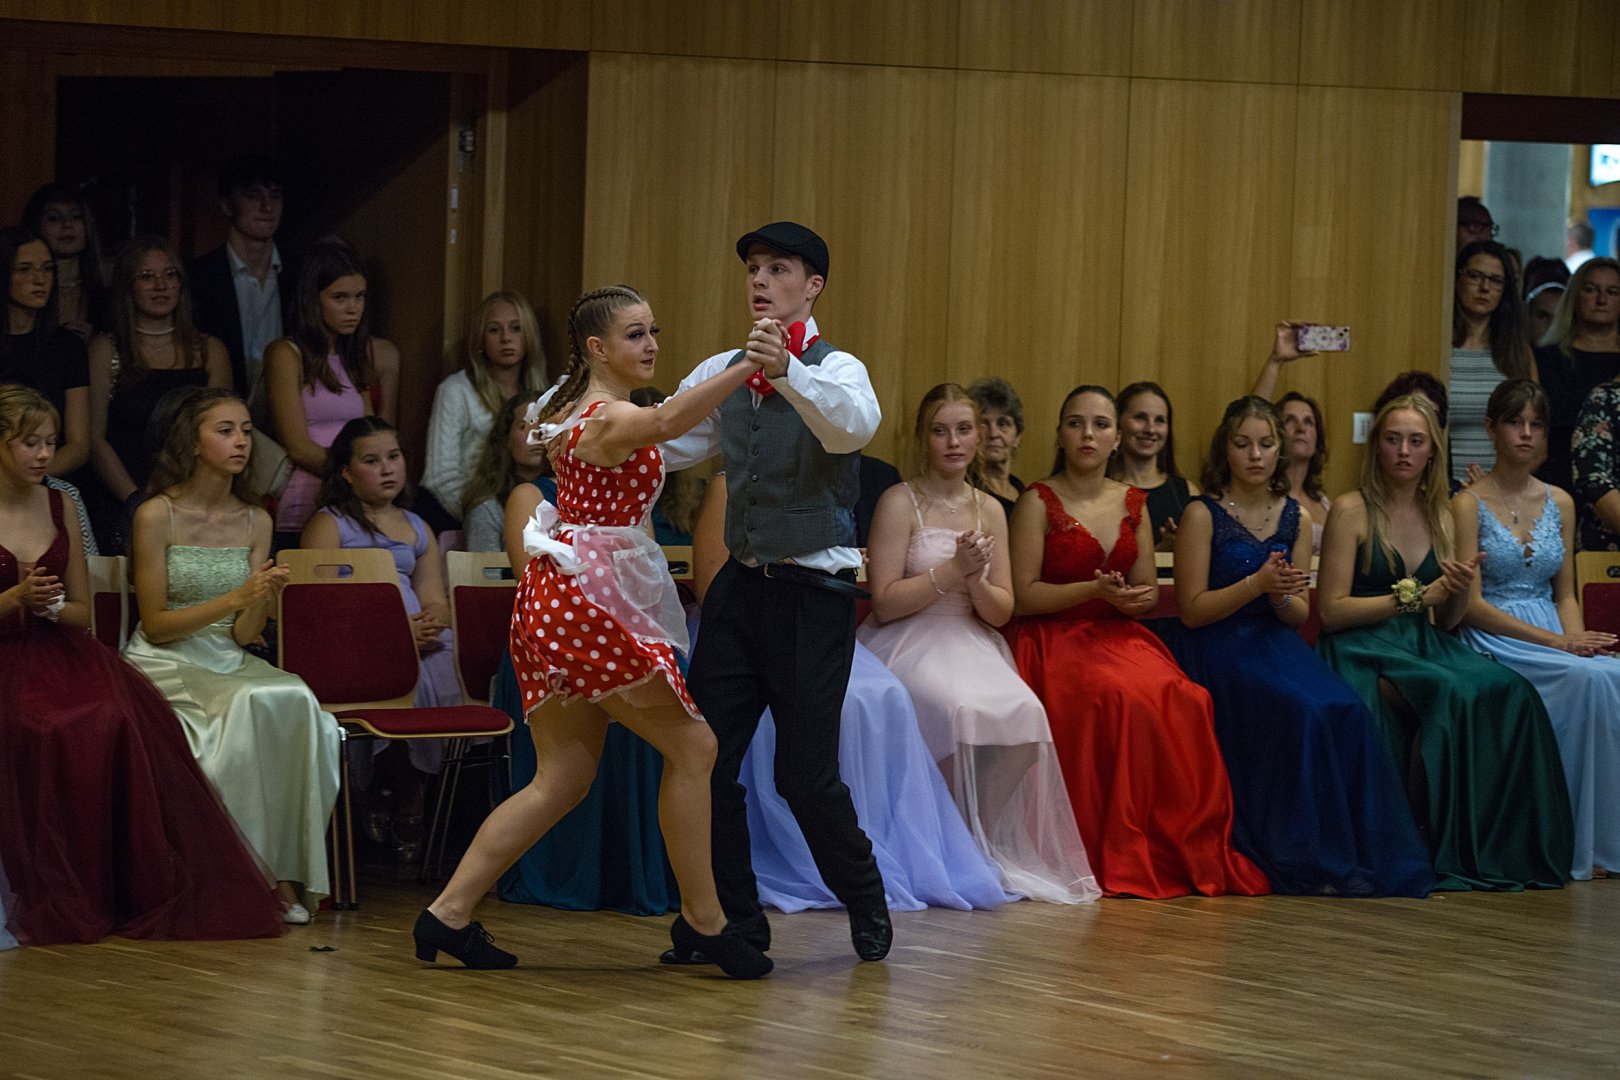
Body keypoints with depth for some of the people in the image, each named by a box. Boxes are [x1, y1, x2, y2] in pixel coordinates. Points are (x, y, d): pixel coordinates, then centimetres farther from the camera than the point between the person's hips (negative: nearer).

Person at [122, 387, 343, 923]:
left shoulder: (255, 521, 11)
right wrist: (235, 598, -17)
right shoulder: (156, 516, -4)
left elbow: (244, 635, 7)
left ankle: (285, 872, -25)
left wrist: (263, 602, -16)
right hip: (164, 665, -5)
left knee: (295, 701, -28)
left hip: (230, 663, 5)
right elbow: (155, 624, -6)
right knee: (256, 704, -33)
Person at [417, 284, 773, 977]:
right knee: (691, 745, -3)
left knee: (564, 778, 9)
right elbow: (665, 422, -40)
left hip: (556, 600, 10)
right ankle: (702, 920, 0)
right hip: (591, 601, -10)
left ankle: (448, 914, 6)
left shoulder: (569, 409, 16)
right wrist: (743, 369, -55)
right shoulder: (612, 418, -15)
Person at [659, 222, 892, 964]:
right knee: (705, 759, 0)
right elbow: (660, 443, 14)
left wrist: (787, 369, -47)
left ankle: (867, 908, 19)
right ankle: (735, 921, 14)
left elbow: (855, 425, -30)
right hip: (743, 583, 6)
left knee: (804, 774, -5)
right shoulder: (723, 374, 11)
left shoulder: (835, 370, -8)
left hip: (813, 590, -6)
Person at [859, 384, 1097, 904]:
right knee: (961, 711, -35)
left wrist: (977, 579, -11)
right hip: (907, 646, -5)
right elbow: (885, 602, -9)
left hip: (970, 646, 5)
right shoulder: (900, 502, -2)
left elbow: (1001, 611, 10)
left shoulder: (989, 510, 13)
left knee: (1024, 714, -26)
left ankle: (984, 843, -11)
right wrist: (953, 571, -15)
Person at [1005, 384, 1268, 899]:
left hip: (1119, 638, 5)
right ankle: (1118, 860, -26)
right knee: (1124, 698, -34)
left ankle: (1188, 853, -18)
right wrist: (1095, 590, -18)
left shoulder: (1133, 504, 16)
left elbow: (1147, 591, 16)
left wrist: (1134, 599, -9)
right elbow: (1023, 595, -7)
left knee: (1184, 701, -26)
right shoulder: (1038, 502, 0)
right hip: (1055, 640, -5)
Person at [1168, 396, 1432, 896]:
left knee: (1347, 711, -26)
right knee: (1306, 712, -31)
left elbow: (1301, 615, 13)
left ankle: (1363, 857, -19)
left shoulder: (1294, 517, 13)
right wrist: (1257, 583, -19)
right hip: (1217, 651, -5)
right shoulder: (1203, 515, -2)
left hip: (1276, 645, 5)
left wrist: (1283, 597, -10)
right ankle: (1309, 863, -21)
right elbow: (1192, 610, -7)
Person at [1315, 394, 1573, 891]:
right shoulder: (1351, 511, -1)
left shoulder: (1441, 516, 16)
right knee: (1454, 693, -33)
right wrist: (1414, 597, -8)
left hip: (1425, 647, 5)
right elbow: (1332, 610, -8)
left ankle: (1499, 847, -18)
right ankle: (1438, 850, -22)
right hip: (1362, 652, -5)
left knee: (1510, 693, -24)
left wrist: (1461, 591, -3)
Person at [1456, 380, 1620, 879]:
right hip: (1493, 641, -5)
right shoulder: (1469, 504, -1)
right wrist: (1555, 643, -17)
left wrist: (1577, 638, -7)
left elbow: (1564, 595, 17)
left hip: (1555, 636, 5)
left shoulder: (1559, 503, 16)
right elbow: (1471, 605, -8)